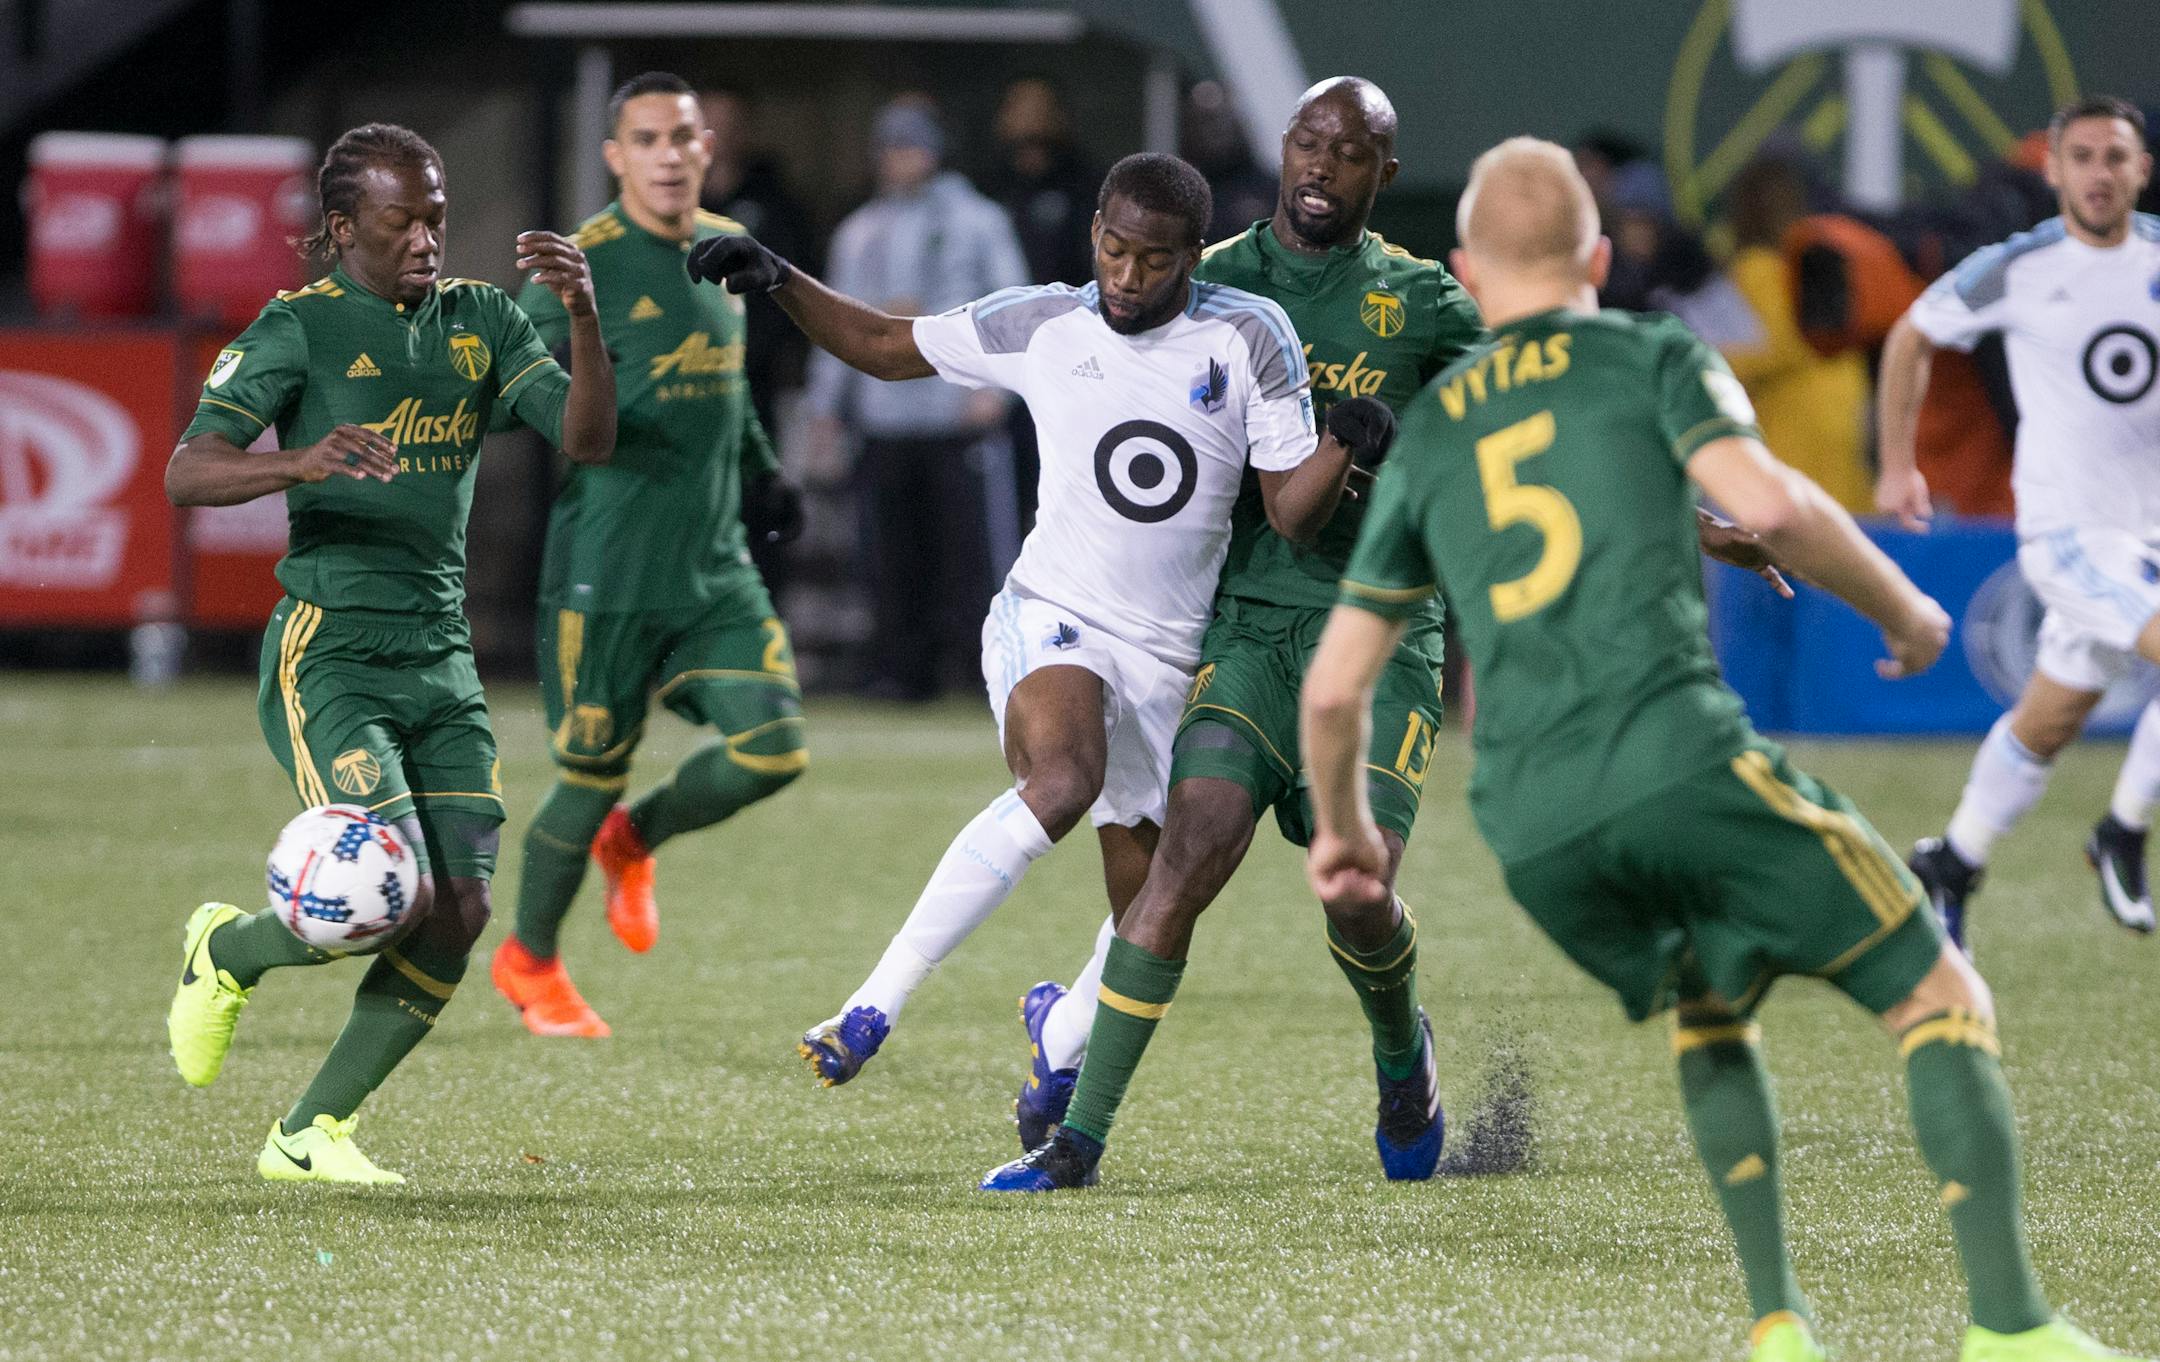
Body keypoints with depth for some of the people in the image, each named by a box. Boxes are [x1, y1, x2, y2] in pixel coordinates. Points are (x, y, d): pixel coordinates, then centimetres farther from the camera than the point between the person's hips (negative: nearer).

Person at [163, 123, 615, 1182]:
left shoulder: (479, 319, 10)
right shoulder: (298, 327, -5)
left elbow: (588, 439, 0)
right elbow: (186, 475, -14)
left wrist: (583, 317, -16)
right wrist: (300, 462, -32)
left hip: (441, 656, 6)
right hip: (328, 649, -6)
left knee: (461, 909, -4)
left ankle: (308, 1132, 10)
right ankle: (226, 953, 14)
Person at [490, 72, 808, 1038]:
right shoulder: (582, 266, -10)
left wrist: (760, 476, 19)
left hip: (717, 568, 6)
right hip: (608, 570, -6)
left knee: (774, 749, -7)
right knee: (592, 774, 2)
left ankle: (634, 841, 23)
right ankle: (529, 961, 27)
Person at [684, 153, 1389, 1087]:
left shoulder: (1250, 338, -3)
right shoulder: (1040, 325, -1)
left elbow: (1292, 515, -3)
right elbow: (885, 346, 12)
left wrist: (1344, 445, -23)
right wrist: (779, 282, -2)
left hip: (1165, 658, 3)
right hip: (1050, 620, -3)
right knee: (1064, 781, -35)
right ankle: (875, 1004, -36)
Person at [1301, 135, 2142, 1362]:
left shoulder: (1425, 440, 23)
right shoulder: (1651, 357, 12)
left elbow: (1335, 688, 22)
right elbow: (1770, 504, -7)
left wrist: (1344, 827, 40)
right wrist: (1904, 610, 10)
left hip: (1534, 834, 4)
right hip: (1682, 760, -4)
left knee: (1710, 1021, 30)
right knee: (1940, 1000, 5)